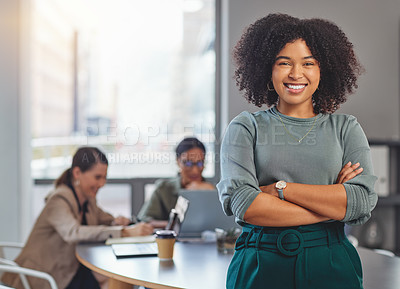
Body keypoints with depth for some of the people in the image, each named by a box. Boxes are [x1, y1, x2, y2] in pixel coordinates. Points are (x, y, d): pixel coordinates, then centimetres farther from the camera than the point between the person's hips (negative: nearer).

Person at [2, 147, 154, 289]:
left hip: (74, 271, 8)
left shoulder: (88, 200, 7)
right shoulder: (59, 201, -19)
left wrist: (116, 222, -6)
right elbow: (73, 233, -37)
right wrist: (126, 232, -43)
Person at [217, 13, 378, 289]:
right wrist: (332, 205, -10)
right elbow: (240, 202, -12)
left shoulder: (345, 128, 7)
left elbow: (364, 201, -6)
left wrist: (281, 189, -12)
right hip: (260, 265, -1)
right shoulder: (245, 127, 3)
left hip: (330, 266, 1)